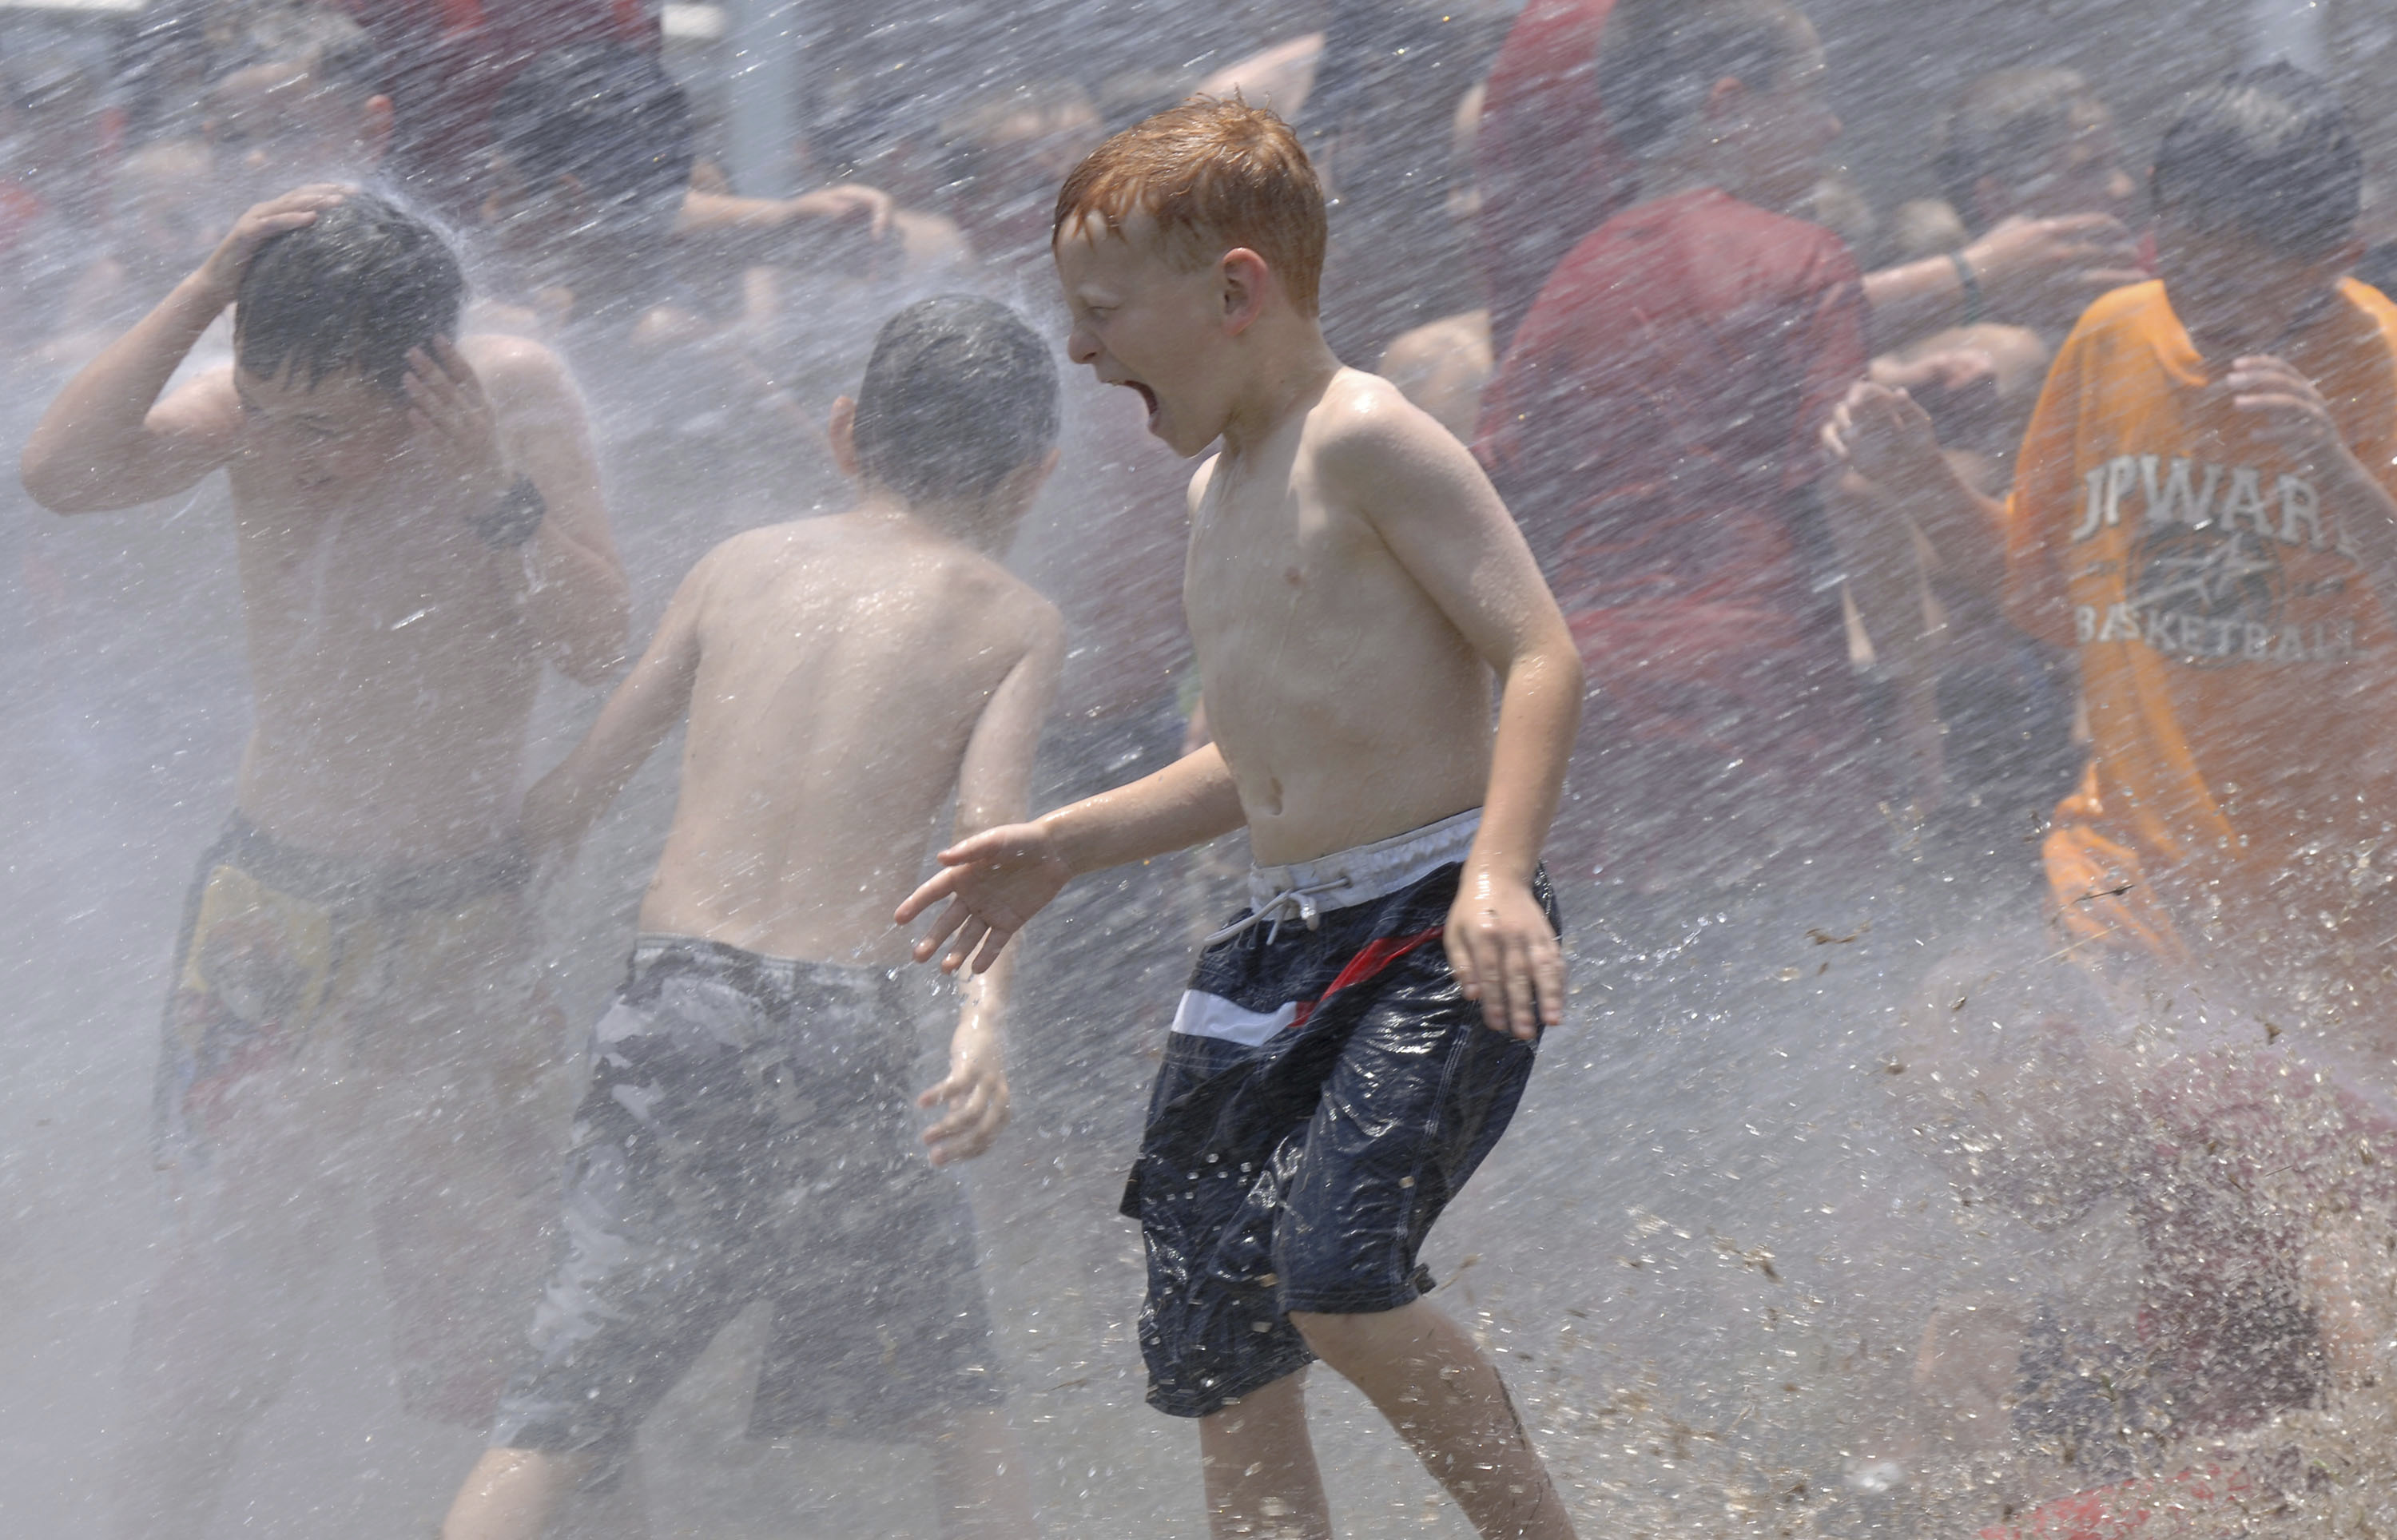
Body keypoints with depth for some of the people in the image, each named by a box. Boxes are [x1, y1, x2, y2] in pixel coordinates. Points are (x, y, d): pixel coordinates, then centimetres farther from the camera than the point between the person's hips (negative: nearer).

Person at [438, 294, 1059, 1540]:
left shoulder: (743, 562, 15)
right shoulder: (1012, 621, 8)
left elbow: (578, 789, 13)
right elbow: (989, 831, -8)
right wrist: (986, 1014, -19)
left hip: (673, 998, 2)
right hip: (843, 1029, -2)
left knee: (563, 1410, 1)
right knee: (954, 1394, 18)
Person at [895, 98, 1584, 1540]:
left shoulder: (1367, 440, -9)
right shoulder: (1221, 491, 19)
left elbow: (1543, 657, -17)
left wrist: (1500, 868, -30)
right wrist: (1062, 846, 28)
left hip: (1434, 934, -9)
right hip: (1282, 945, 9)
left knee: (1337, 1278, -26)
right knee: (1216, 1353, 3)